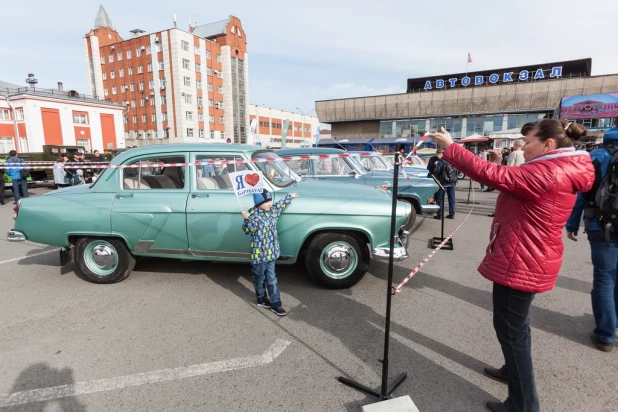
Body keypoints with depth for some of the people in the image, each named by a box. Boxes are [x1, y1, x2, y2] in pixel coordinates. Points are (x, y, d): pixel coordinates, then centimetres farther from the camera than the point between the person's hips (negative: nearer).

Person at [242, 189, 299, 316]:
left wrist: (290, 196, 35)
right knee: (259, 278, 15)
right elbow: (247, 230, -24)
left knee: (272, 279, 12)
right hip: (259, 253, -6)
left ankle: (275, 304, 18)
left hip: (271, 252, 6)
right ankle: (261, 300, 34)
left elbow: (281, 204, 24)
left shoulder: (272, 210, 4)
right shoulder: (253, 214, -17)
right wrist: (247, 219, -42)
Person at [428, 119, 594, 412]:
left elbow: (492, 176, -27)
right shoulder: (561, 171, 9)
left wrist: (450, 147, -19)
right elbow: (515, 184, 17)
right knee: (516, 323, 26)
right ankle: (514, 370, 46)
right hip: (525, 260, 11)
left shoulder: (547, 173, -24)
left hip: (520, 263, -11)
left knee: (510, 329, 3)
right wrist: (500, 166, 4)